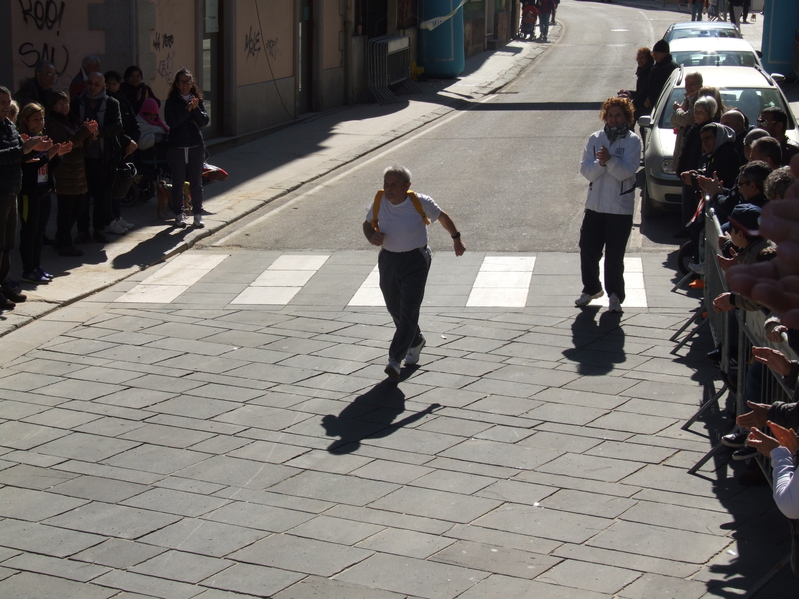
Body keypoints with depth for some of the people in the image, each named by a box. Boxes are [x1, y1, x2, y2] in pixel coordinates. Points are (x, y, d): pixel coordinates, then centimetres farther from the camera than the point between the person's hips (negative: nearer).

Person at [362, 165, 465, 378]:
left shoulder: (420, 202, -16)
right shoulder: (379, 201, -8)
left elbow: (442, 217, 2)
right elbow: (367, 224, 8)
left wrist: (456, 239, 14)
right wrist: (371, 236, -15)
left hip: (415, 261, -4)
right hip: (388, 259, 4)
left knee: (408, 311, -12)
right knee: (395, 310, 16)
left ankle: (395, 359, -14)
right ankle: (416, 342, 43)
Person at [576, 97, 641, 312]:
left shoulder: (633, 141, -4)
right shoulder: (595, 139, 5)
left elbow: (626, 171, -14)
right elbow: (586, 170, -2)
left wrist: (610, 160, -29)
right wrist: (600, 163, -21)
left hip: (621, 207, -3)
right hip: (595, 205, 3)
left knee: (614, 255, 0)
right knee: (588, 250, 7)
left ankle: (615, 294, 17)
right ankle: (591, 288, 28)